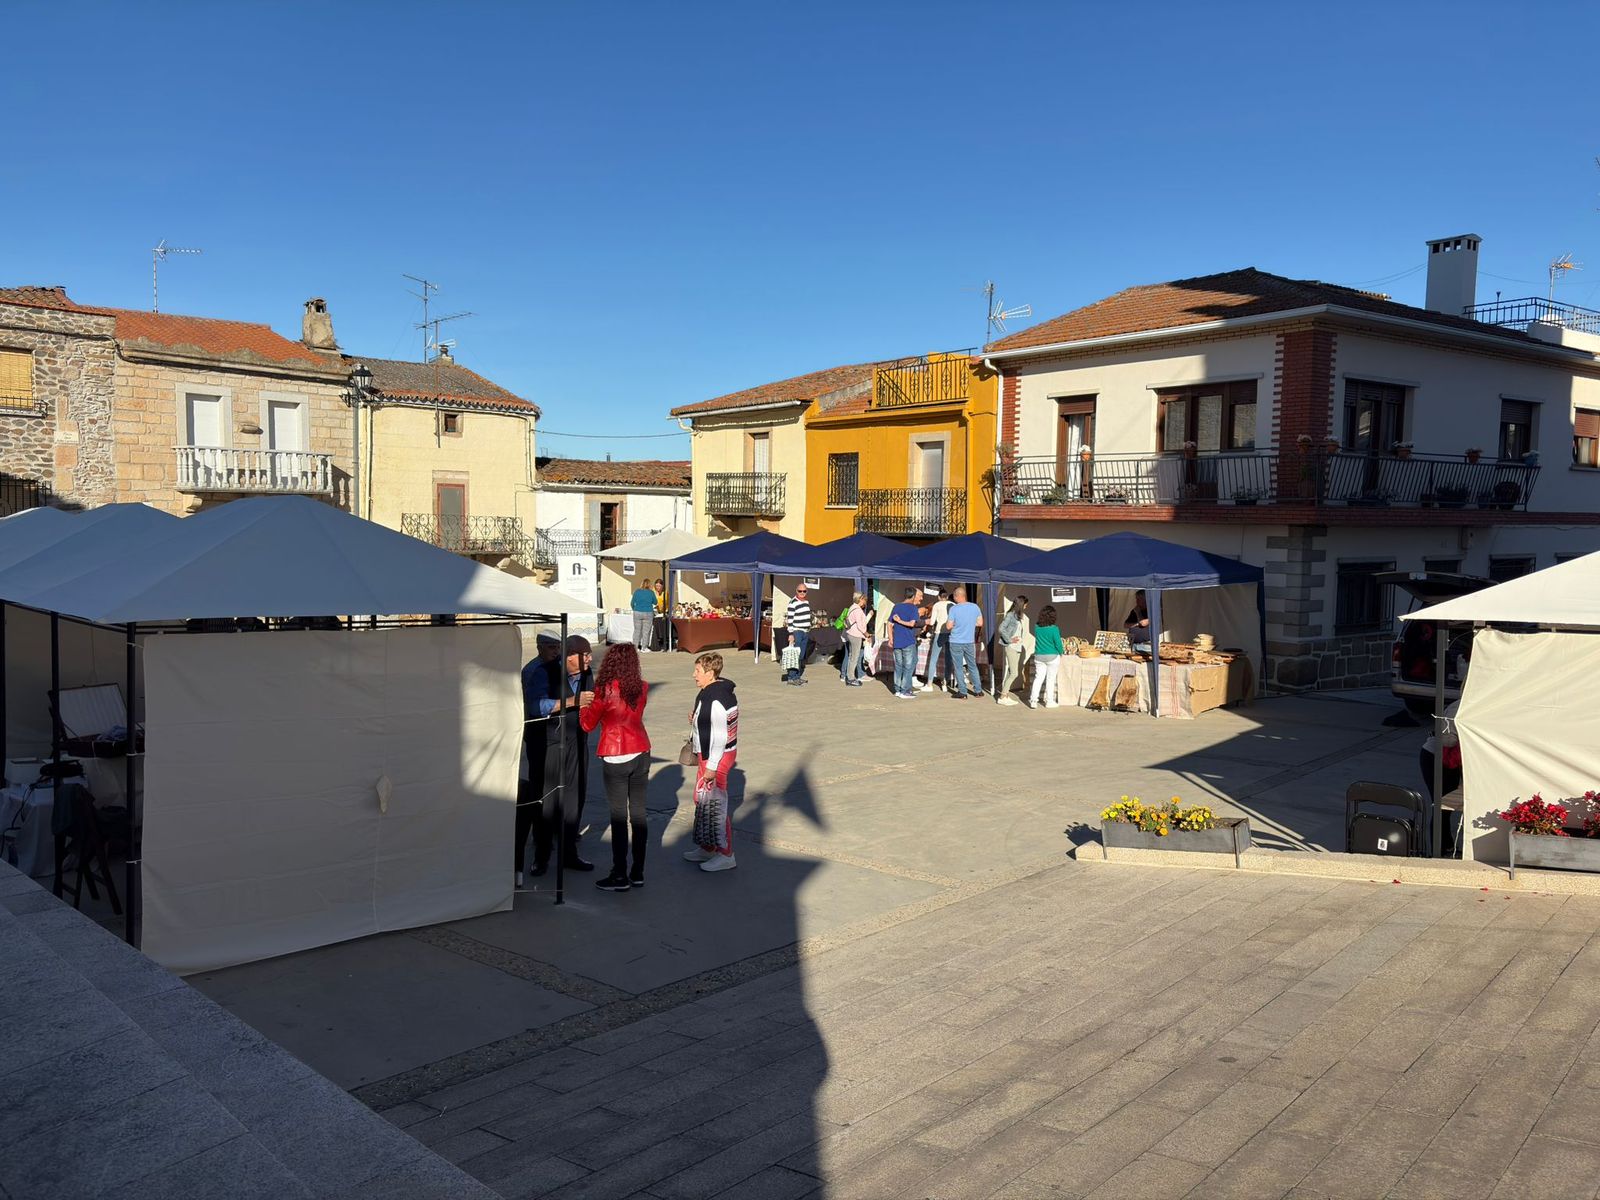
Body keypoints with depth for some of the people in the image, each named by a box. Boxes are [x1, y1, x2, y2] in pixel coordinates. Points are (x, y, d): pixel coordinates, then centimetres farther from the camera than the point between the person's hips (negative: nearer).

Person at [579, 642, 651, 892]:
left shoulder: (605, 691, -13)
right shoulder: (642, 689, 1)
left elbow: (587, 724, -3)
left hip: (616, 758, -5)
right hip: (641, 754, 5)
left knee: (619, 816, 0)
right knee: (638, 813, 10)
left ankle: (620, 876, 5)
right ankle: (638, 873, 17)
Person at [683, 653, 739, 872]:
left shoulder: (716, 699, -23)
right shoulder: (720, 692, 9)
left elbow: (720, 736, -24)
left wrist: (712, 766, -21)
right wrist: (696, 721, 7)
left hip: (717, 757, -11)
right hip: (708, 755, 11)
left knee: (715, 804, -4)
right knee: (702, 799, 19)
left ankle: (725, 855, 5)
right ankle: (706, 848, 32)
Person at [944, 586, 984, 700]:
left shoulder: (954, 609, -14)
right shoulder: (975, 607, -2)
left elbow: (948, 626, -14)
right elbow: (980, 623, 5)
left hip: (956, 642, -4)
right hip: (970, 642, 4)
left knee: (958, 668, 5)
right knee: (972, 666, 16)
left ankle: (962, 692, 5)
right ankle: (978, 690, 19)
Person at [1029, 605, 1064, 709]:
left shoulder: (1037, 627, -4)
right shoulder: (1054, 629, -17)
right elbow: (1058, 643, -12)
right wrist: (1061, 653, 6)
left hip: (1039, 656, 4)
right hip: (1052, 657, -4)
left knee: (1038, 678, 10)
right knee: (1050, 679, 7)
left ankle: (1033, 700, 5)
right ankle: (1049, 701, 14)